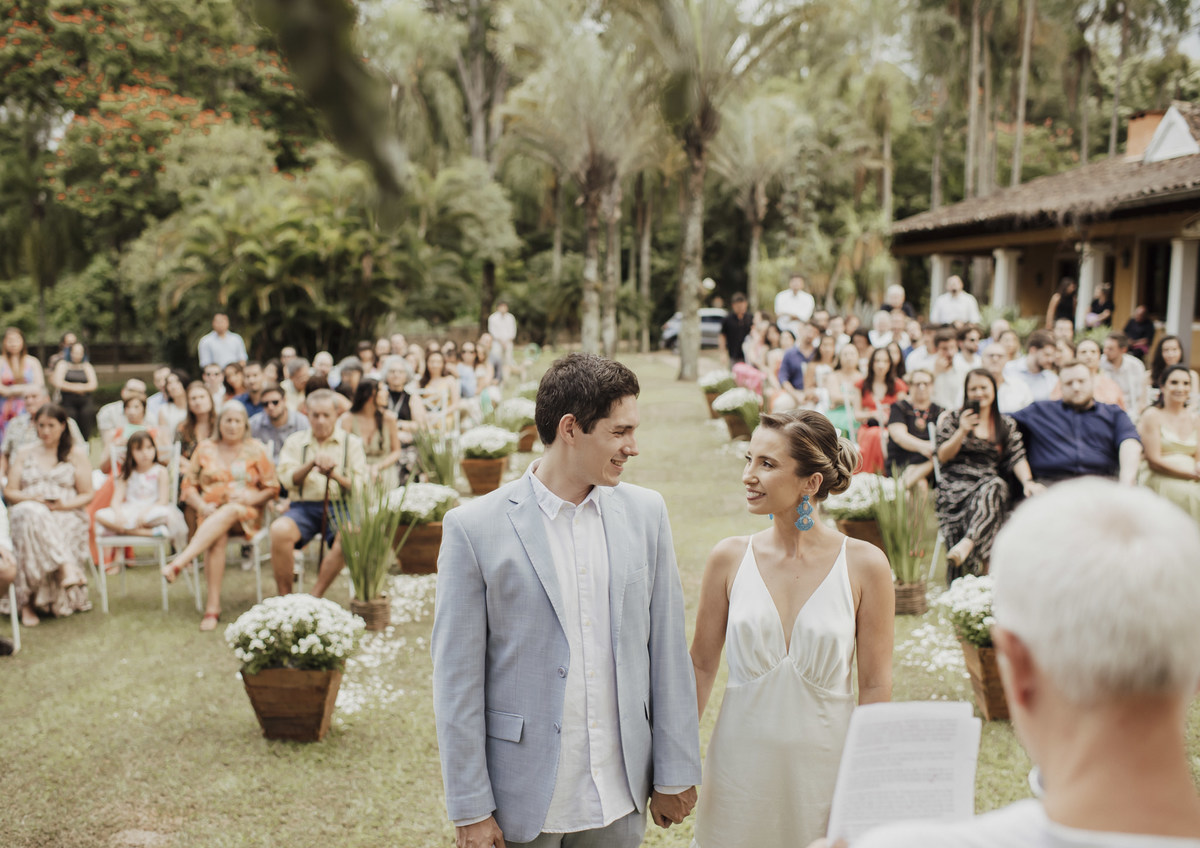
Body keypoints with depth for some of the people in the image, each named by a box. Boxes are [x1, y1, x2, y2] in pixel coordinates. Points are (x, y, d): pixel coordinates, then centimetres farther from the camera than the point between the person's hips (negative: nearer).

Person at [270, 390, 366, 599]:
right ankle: (284, 598, -20)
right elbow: (287, 480, 3)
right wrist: (311, 464, -14)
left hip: (339, 506, -1)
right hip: (303, 506, 1)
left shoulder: (351, 442, 12)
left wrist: (335, 475, -16)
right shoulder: (295, 441, 17)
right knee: (279, 530, -32)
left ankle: (315, 597, -26)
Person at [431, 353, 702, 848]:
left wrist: (675, 773, 5)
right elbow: (457, 679, -8)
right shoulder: (474, 527, -10)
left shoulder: (645, 512, 2)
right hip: (524, 799, -3)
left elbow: (668, 651, 4)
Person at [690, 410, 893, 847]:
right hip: (741, 766, 2)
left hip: (826, 770, -1)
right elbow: (701, 665, 5)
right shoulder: (729, 558, -2)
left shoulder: (864, 565, -7)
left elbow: (875, 687, -2)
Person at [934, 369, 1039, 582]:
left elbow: (1017, 458, 7)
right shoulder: (954, 419, 14)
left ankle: (966, 544, -52)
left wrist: (1027, 481, -13)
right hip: (956, 484, -1)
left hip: (991, 483, 1)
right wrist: (962, 432, -9)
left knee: (995, 486, -37)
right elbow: (943, 457, 6)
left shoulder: (1007, 424, 18)